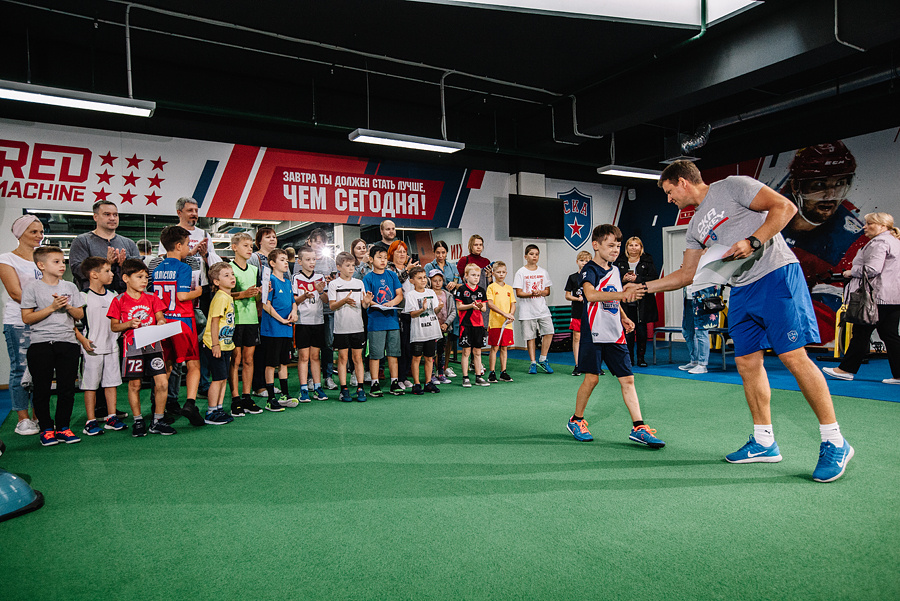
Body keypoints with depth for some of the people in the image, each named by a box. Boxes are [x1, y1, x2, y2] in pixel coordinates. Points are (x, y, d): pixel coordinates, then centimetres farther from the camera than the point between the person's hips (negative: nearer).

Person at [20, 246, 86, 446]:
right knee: (42, 388, 4)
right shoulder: (32, 288, -1)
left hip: (67, 342, 3)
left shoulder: (70, 287, 10)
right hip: (41, 344, -3)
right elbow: (27, 318, -6)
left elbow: (80, 315, 10)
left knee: (67, 388, 4)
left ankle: (63, 427, 15)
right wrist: (51, 307, -14)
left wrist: (68, 306, -8)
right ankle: (46, 428, 16)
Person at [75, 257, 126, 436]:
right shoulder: (83, 297, -8)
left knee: (111, 382, 8)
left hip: (111, 347, 5)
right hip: (92, 348, -5)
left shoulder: (113, 296, 10)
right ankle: (91, 421, 9)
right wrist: (82, 339, -16)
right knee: (90, 384, 2)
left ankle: (111, 417, 17)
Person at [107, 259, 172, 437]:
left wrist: (161, 323, -14)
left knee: (162, 383, -4)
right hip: (132, 347, -2)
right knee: (134, 385, 4)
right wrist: (129, 324, -15)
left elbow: (160, 318, 8)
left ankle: (158, 421, 8)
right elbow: (114, 326, 3)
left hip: (153, 346, 2)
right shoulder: (119, 300, 2)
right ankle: (138, 421, 20)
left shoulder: (152, 298, 10)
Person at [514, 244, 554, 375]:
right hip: (527, 310, -2)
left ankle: (543, 359, 5)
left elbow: (547, 291, 11)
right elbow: (518, 293, -4)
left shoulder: (543, 272, 11)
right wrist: (531, 294, -20)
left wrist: (541, 293, -11)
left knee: (549, 332, -12)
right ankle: (533, 363, 13)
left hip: (542, 308, 3)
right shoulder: (521, 272, 0)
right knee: (530, 337, 1)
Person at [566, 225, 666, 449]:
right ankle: (576, 421, 17)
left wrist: (623, 318, 14)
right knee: (591, 378, -3)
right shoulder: (590, 269, -10)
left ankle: (638, 428, 6)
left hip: (615, 335, 7)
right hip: (594, 333, -7)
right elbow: (591, 295, -31)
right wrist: (621, 294, -42)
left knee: (627, 379, 3)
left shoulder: (615, 270, 14)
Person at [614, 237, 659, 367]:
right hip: (626, 302, 1)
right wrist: (623, 279, -10)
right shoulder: (620, 262, 11)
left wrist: (637, 279, -14)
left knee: (642, 330, 2)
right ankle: (629, 358, 10)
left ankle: (641, 358, 13)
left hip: (642, 302, -1)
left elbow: (654, 278, -4)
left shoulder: (647, 261, 6)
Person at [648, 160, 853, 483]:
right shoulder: (695, 226, 20)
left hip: (776, 275, -8)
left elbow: (785, 206, -9)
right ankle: (764, 442, 15)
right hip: (742, 290, 8)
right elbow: (687, 274, 22)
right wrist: (645, 286, 18)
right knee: (747, 363, 5)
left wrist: (753, 242, -19)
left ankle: (834, 443, 0)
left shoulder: (731, 186, -2)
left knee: (793, 357, -12)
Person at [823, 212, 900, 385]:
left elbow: (872, 269, -20)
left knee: (861, 332, -4)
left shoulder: (878, 242, -11)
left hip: (878, 296, -10)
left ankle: (846, 369, 1)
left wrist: (851, 272, -5)